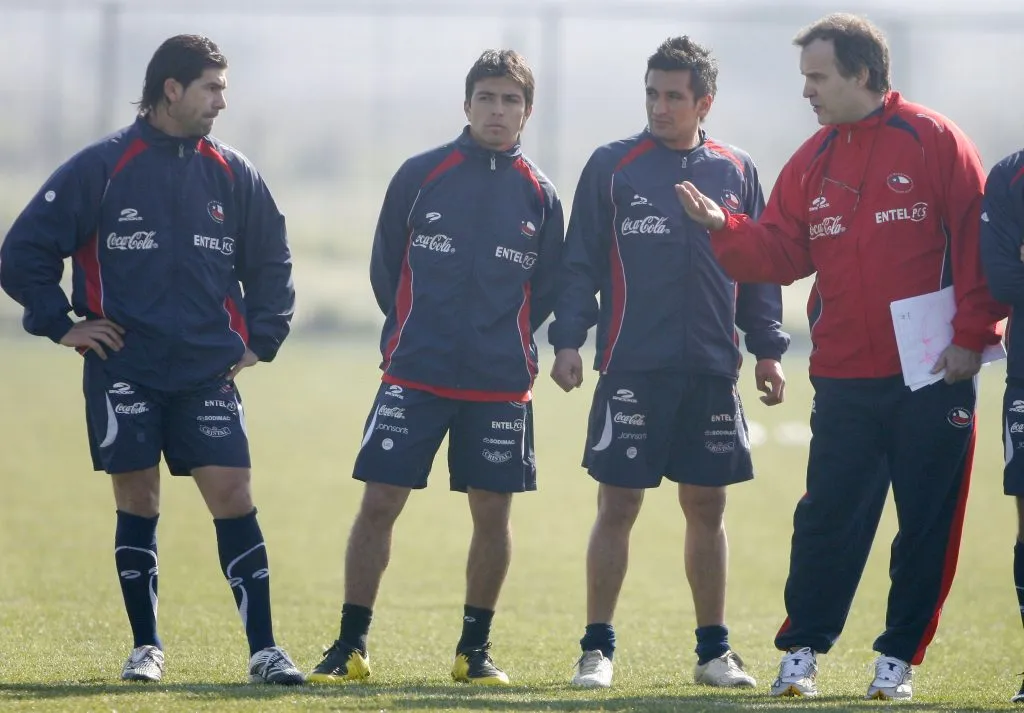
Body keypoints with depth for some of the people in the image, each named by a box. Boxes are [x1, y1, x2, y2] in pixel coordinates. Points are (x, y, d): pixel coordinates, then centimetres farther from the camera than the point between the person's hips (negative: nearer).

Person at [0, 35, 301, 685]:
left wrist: (262, 339, 12)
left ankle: (264, 650, -5)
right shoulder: (101, 167, -4)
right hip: (124, 372, -2)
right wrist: (61, 324, -3)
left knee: (233, 497, -6)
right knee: (137, 502, 3)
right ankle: (147, 647, 14)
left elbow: (271, 263, 20)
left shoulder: (234, 175, 6)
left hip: (209, 372, 2)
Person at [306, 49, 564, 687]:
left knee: (492, 512, 3)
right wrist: (413, 334, 10)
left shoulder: (539, 196, 5)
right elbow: (385, 269, 9)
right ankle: (351, 646, 4)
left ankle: (476, 648, 17)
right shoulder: (420, 176, 1)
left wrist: (501, 340, 9)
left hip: (501, 383, 1)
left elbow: (546, 291, 13)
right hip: (414, 374, -1)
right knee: (379, 503, -5)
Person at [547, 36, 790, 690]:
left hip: (713, 370, 3)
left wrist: (768, 348, 9)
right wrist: (568, 339, -8)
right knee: (618, 505, -3)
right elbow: (581, 262, 1)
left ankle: (714, 650, 16)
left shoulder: (737, 171, 9)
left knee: (707, 507, 7)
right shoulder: (612, 167, 1)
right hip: (631, 367, -3)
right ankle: (597, 649, 5)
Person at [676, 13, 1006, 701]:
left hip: (933, 374, -4)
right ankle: (802, 652, 10)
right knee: (828, 519, 3)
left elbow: (977, 244, -8)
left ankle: (900, 658, 13)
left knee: (928, 522, 3)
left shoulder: (934, 141, -6)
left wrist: (972, 336, -11)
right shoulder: (812, 162, 10)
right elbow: (780, 253, 8)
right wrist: (725, 227, -8)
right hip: (844, 380, 4)